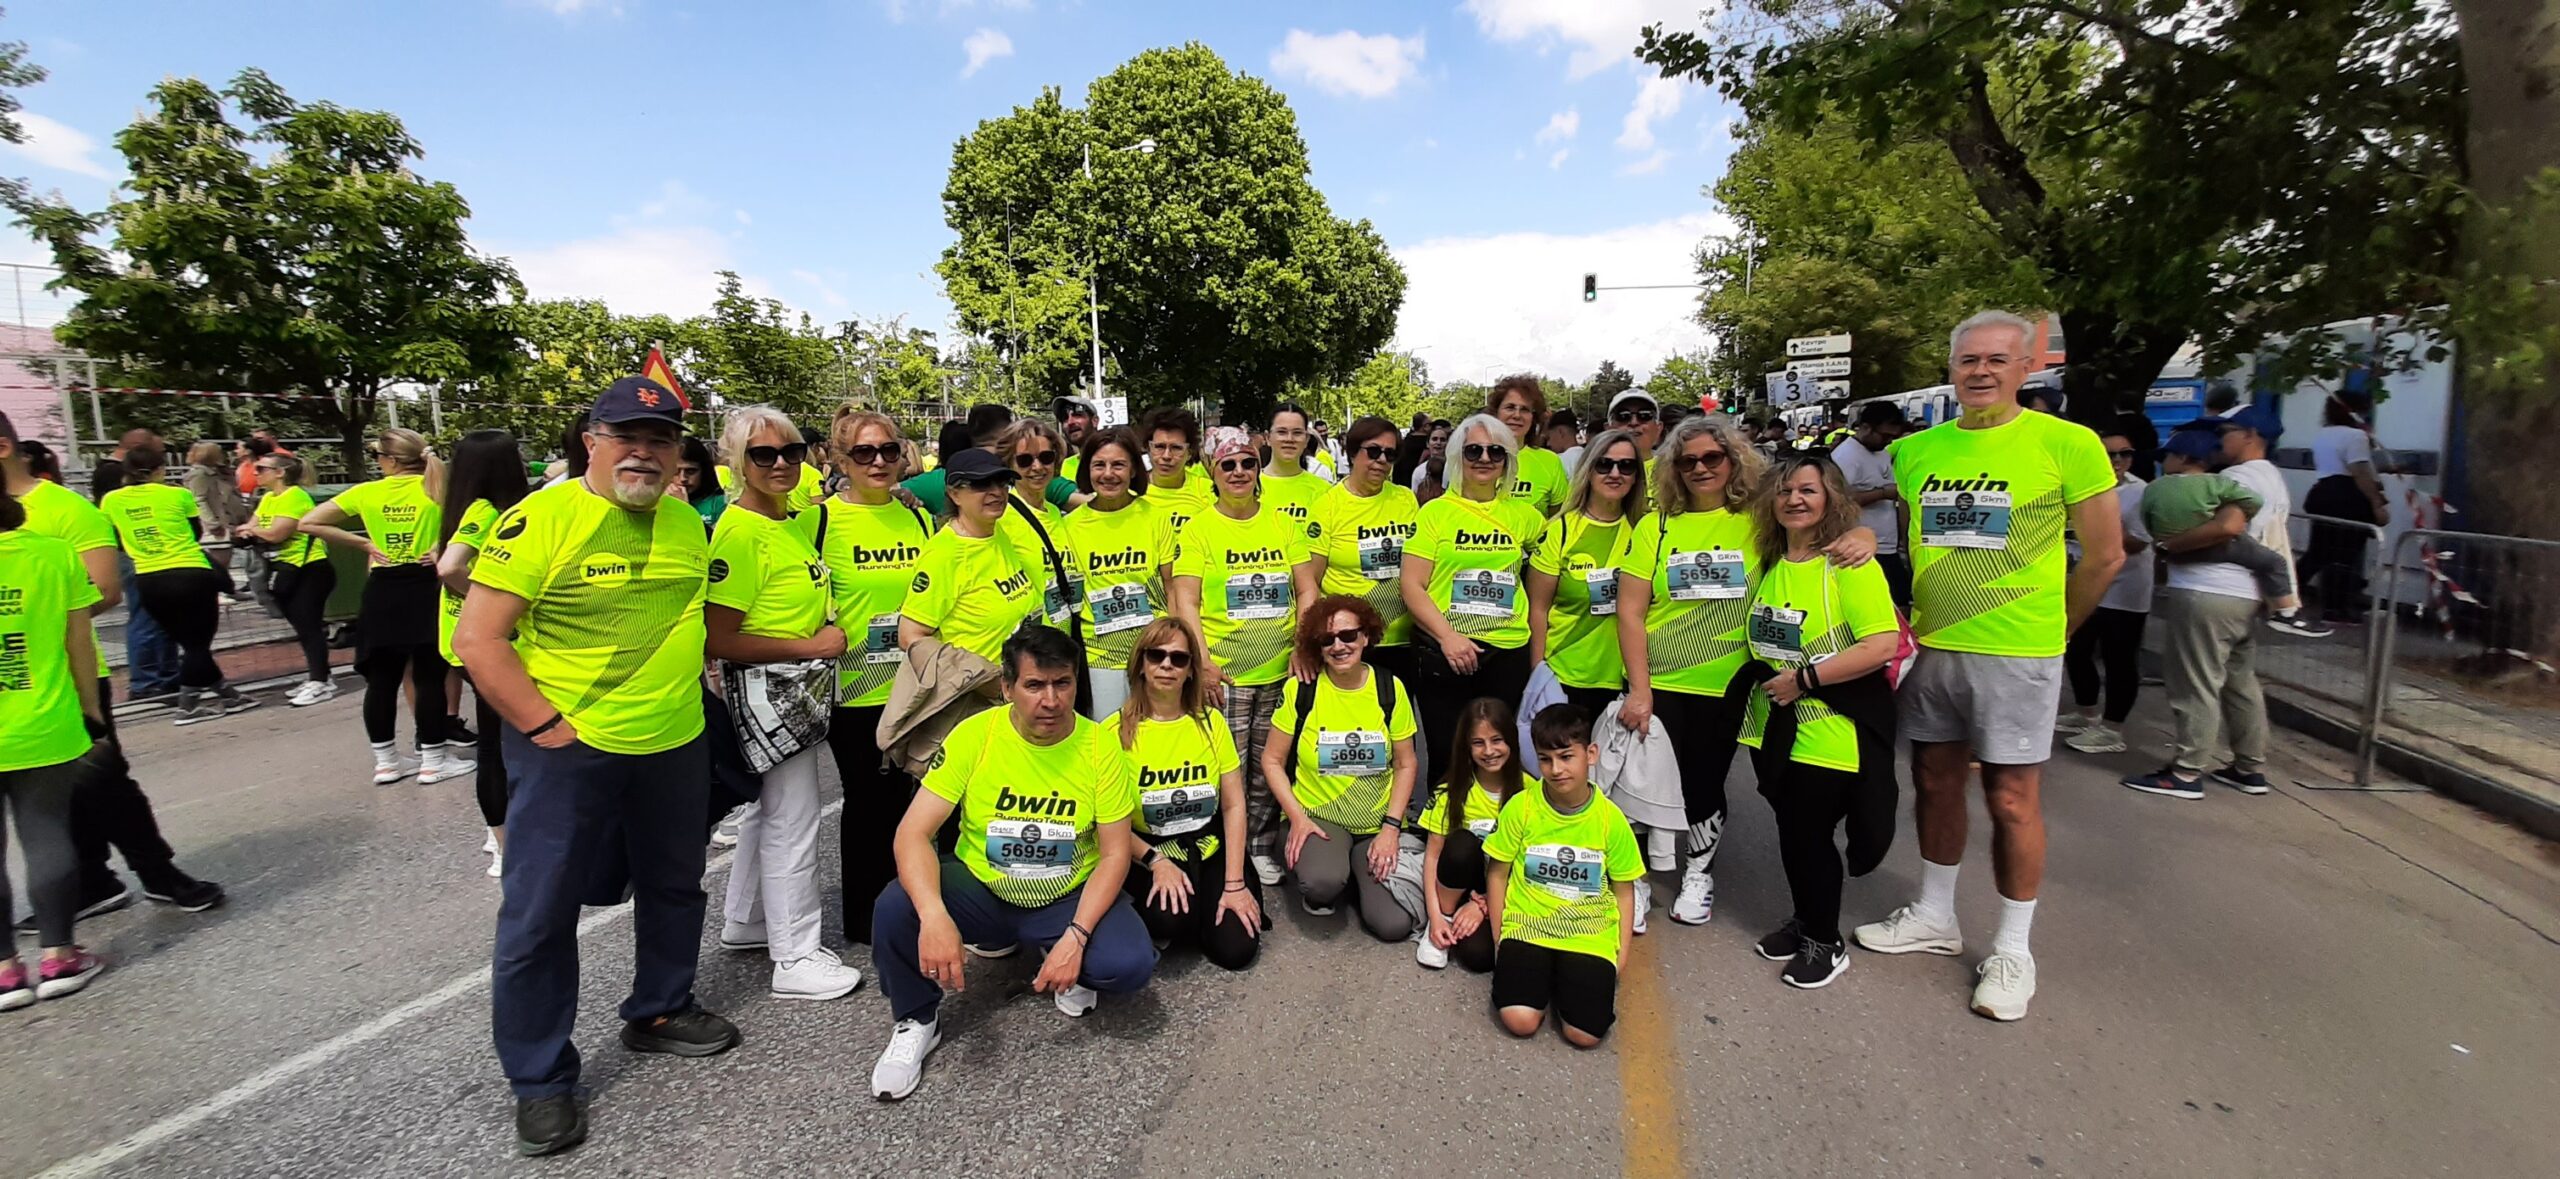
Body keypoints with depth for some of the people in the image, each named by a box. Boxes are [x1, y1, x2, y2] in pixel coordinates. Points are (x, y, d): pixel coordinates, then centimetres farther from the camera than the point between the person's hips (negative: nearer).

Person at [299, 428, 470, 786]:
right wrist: (441, 550, -6)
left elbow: (309, 522, 3)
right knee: (429, 678, 1)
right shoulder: (436, 487, -3)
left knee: (381, 680, 10)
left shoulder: (366, 492, 2)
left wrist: (364, 545, 6)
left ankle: (385, 761, 18)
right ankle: (433, 760, 6)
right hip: (424, 589, -2)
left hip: (383, 593, 2)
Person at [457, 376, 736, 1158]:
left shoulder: (688, 523, 4)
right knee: (539, 915, 5)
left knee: (674, 886, 19)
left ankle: (659, 1011, 41)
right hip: (567, 748, -5)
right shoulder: (541, 520, -14)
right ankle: (540, 1081, 23)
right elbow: (477, 639, -15)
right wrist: (545, 729, -18)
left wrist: (692, 672, 8)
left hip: (676, 743, 6)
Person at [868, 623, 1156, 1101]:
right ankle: (916, 1021, 4)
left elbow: (1115, 853, -10)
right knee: (895, 909, -28)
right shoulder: (974, 735, -15)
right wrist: (934, 915, -37)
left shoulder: (1100, 746, -14)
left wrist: (1076, 937, -24)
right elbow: (913, 832, -19)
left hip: (1068, 898, 0)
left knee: (1130, 964, -26)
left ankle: (1066, 968, 12)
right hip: (981, 891, 0)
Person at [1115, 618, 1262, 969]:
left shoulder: (1211, 721, -1)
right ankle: (1155, 920, 4)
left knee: (1237, 948, -13)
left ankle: (1207, 904, 18)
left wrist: (1234, 883, -9)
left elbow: (1234, 805, -2)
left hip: (1211, 848, 3)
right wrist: (1155, 861, -21)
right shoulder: (1116, 731, -10)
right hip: (1148, 853, -3)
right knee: (1171, 917, -33)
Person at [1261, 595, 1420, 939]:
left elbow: (1405, 764, 2)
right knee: (1323, 883, -34)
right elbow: (1272, 760, -2)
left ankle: (1357, 872, 16)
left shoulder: (1390, 689, -3)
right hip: (1317, 816, -2)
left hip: (1378, 824, 2)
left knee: (1394, 924, -15)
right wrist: (1297, 817, -13)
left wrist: (1391, 826, -8)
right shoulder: (1299, 689, -8)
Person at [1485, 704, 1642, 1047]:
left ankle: (1565, 976, 15)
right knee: (1519, 1020, -20)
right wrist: (1499, 940, 2)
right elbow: (1497, 874, 3)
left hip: (1590, 937, 0)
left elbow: (1624, 891, 5)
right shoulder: (1521, 807, -7)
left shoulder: (1610, 819, -5)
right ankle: (1542, 975, 13)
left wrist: (1620, 956, 0)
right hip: (1526, 927, 0)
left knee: (1585, 1034, -16)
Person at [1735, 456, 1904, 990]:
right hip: (1775, 726, 6)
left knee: (1809, 834, 3)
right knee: (1791, 830, 15)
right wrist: (1764, 677, 5)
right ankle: (1805, 921, 36)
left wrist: (1803, 678, -21)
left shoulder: (1851, 564, -14)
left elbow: (1884, 646, -22)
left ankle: (1825, 942, 24)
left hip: (1830, 734, -6)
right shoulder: (1769, 563, 7)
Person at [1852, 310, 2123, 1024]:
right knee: (1935, 782, 15)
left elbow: (2105, 557, -1)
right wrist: (1910, 617, 8)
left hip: (2016, 656, -4)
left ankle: (2012, 950, 19)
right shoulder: (1916, 451, 5)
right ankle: (1934, 917, 32)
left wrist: (2047, 633, 4)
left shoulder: (2068, 444, -7)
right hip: (1929, 648, 5)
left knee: (2012, 801, 3)